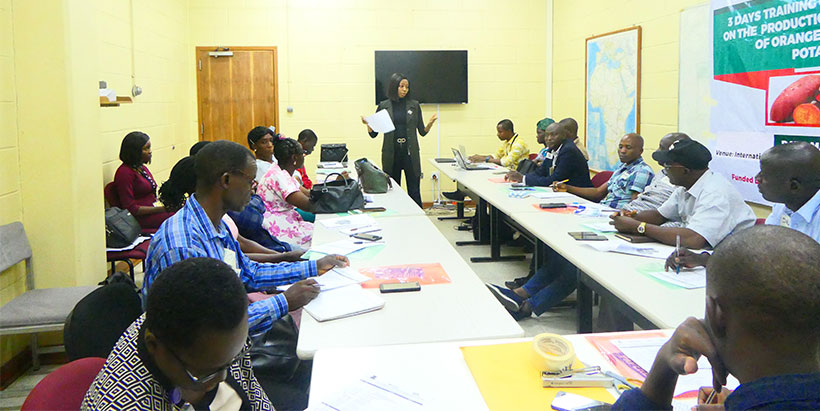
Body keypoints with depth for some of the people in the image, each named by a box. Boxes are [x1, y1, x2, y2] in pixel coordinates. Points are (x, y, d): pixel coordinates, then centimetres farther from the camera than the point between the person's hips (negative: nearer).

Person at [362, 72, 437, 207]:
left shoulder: (414, 105, 7)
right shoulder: (384, 106, 4)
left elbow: (422, 132, 8)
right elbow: (373, 134, 5)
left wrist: (430, 123, -11)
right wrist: (368, 124, -15)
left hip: (410, 153, 0)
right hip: (391, 153, 0)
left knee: (414, 191, 1)